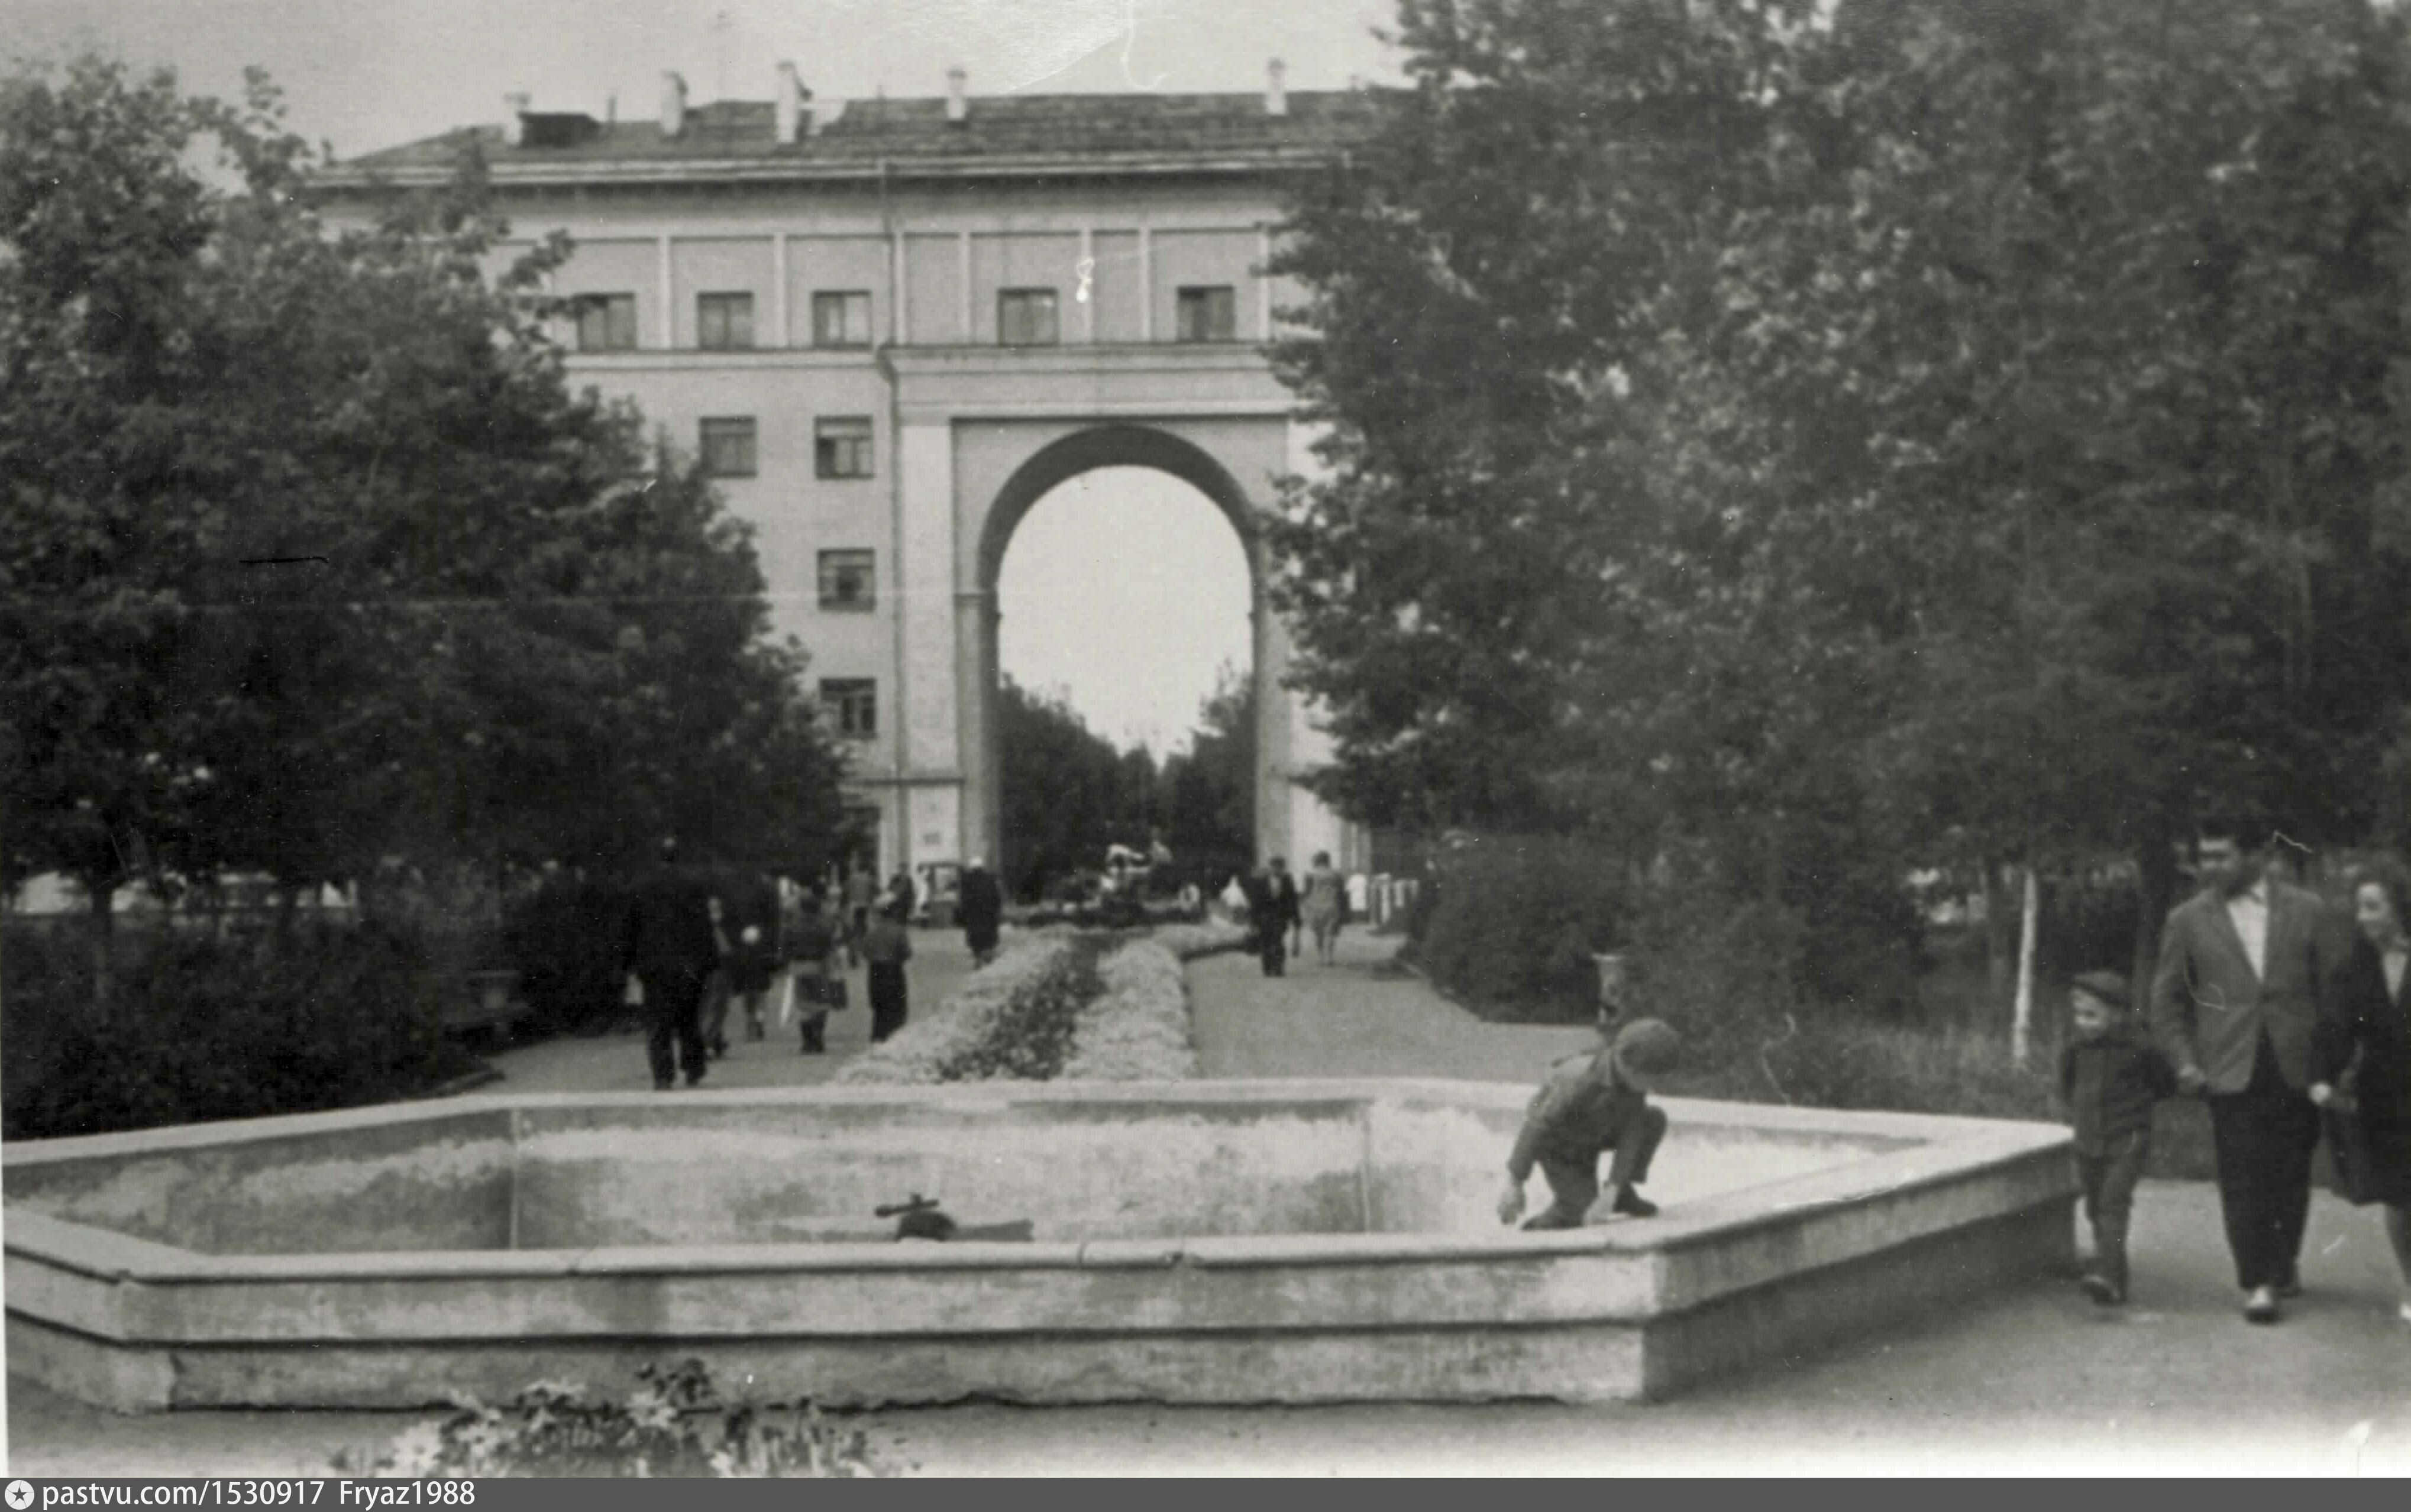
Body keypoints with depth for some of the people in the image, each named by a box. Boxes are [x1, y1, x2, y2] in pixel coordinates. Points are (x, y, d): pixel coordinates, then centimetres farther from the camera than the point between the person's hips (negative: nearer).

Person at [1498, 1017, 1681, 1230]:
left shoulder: (1638, 1071, -23)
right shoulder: (1581, 1079, -41)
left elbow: (1632, 1130, -20)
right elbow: (1537, 1126, -33)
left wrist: (1612, 1192, -26)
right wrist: (1514, 1185, -27)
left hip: (1591, 1130, 6)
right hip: (1557, 1140, -6)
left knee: (1655, 1120, -12)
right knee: (1585, 1216, -14)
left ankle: (1623, 1194, 4)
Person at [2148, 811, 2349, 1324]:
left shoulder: (2308, 912, 4)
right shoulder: (2187, 921, 5)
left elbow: (2336, 989, 7)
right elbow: (2167, 1001, 9)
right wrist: (2184, 1061, -1)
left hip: (2296, 1068, 1)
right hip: (2231, 1070, -1)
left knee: (2291, 1175, 9)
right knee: (2242, 1180, -6)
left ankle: (2284, 1261, 30)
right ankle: (2256, 1282, 0)